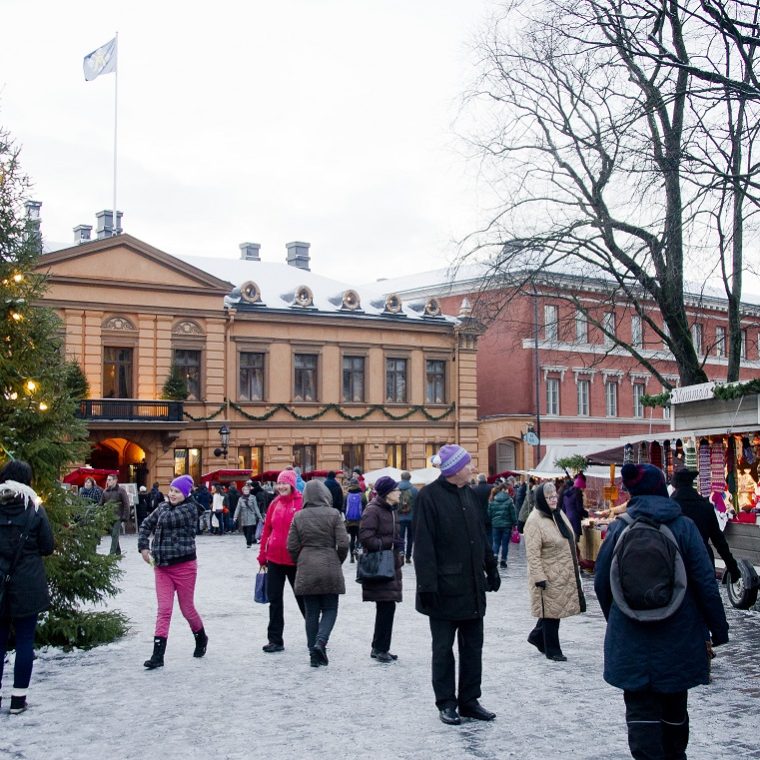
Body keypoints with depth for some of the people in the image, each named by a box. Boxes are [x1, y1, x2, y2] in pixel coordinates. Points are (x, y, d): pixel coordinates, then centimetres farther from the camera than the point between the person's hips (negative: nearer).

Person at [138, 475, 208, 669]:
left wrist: (167, 505, 0)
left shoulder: (190, 509, -10)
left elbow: (167, 520, -19)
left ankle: (201, 638, 37)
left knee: (187, 609, 8)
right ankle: (158, 655, -5)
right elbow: (146, 525, 19)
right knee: (164, 610, -2)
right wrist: (143, 546, 7)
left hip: (184, 566, -5)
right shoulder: (163, 507, 9)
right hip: (161, 567, 5)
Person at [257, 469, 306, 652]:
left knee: (303, 598, 9)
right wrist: (262, 556, 8)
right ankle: (275, 640, 15)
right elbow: (267, 530, 9)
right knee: (274, 599, 7)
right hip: (274, 559, 5)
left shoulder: (302, 503, -9)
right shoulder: (275, 504, 5)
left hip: (295, 560, -5)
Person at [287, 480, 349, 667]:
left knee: (311, 612, 9)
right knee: (330, 609, 9)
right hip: (330, 568, -2)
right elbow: (343, 543, -9)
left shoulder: (299, 517, 1)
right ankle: (320, 641, -15)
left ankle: (314, 654, 11)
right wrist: (338, 561, 8)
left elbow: (292, 546, 1)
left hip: (306, 570, 2)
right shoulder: (333, 514, -6)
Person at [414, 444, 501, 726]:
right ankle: (446, 703, 16)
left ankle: (469, 700, 21)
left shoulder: (469, 494, 9)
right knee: (443, 647, 6)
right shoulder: (429, 496, -12)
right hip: (445, 588, -7)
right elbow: (423, 544, -15)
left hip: (472, 586, 7)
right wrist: (428, 584, -19)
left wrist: (491, 568, 16)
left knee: (473, 646, 11)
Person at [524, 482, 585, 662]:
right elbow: (532, 553, -20)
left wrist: (575, 566, 20)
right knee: (551, 610, 1)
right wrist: (539, 577, -22)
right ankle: (552, 650, 13)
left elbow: (569, 541, 19)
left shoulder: (559, 514, 9)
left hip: (565, 573, 8)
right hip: (549, 576, -8)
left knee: (556, 608, 14)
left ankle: (537, 636, 34)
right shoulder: (534, 521, -17)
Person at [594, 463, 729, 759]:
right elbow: (706, 583, -8)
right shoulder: (683, 526, -8)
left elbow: (602, 582, 1)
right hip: (679, 639, 1)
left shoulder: (619, 528, -5)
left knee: (641, 708, 5)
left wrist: (615, 620, 19)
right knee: (674, 704, 20)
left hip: (631, 641, 0)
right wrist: (718, 632, 0)